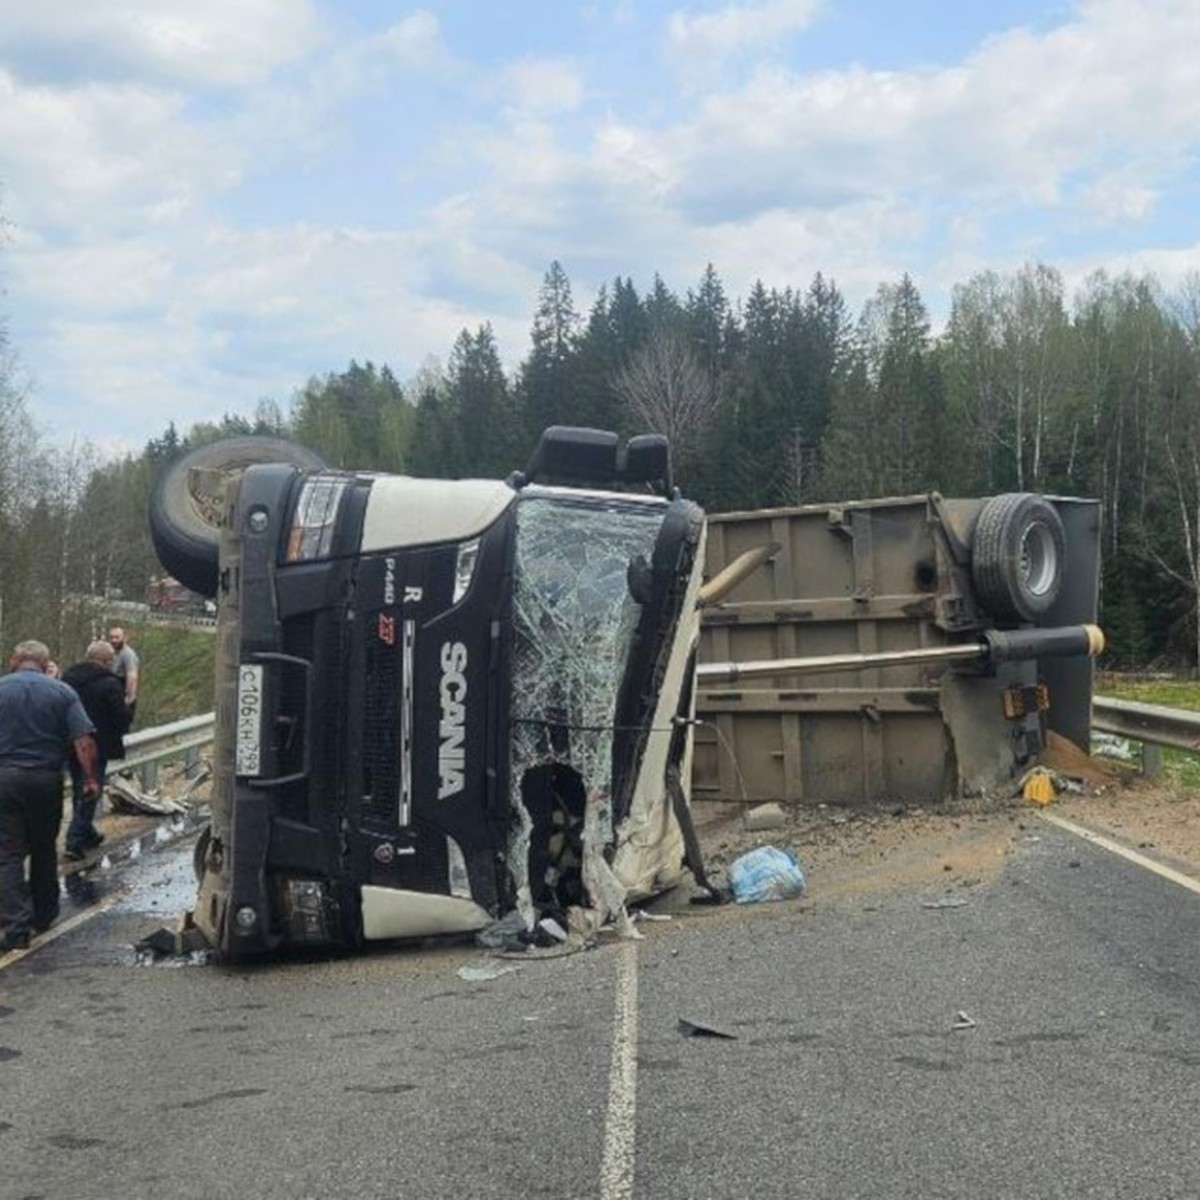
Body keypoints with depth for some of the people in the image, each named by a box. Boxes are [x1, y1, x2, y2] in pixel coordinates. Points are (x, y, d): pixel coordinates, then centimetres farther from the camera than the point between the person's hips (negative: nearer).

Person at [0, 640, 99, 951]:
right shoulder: (62, 692, 1)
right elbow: (84, 740, -6)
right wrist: (91, 779, -1)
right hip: (47, 779, 2)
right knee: (44, 850, 17)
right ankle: (43, 916, 28)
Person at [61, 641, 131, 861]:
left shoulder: (67, 677, 5)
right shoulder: (109, 683, -16)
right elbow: (123, 717, -16)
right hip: (97, 747, -7)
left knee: (78, 791, 20)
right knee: (89, 793, 0)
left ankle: (87, 834, 33)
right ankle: (75, 841, -5)